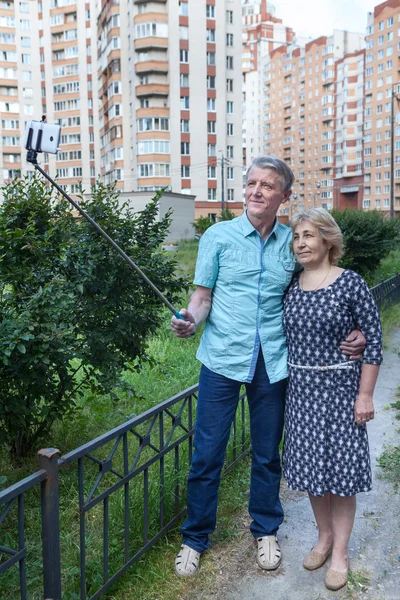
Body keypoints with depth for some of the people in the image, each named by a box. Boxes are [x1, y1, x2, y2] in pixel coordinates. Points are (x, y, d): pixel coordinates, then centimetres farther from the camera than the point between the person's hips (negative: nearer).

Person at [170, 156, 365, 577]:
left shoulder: (293, 243, 5)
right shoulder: (219, 235, -1)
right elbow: (203, 295, -1)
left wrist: (346, 335, -3)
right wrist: (190, 319, -22)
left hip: (273, 363, 2)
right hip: (223, 358, -1)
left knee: (267, 453, 15)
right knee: (207, 454, 5)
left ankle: (266, 531, 37)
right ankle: (194, 538, 26)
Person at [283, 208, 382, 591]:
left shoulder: (351, 284, -11)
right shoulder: (290, 285, 2)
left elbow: (373, 341, -8)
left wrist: (365, 394, -10)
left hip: (339, 387, -4)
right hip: (300, 387, 4)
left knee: (339, 468, 4)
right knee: (310, 465, 13)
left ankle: (340, 551, 24)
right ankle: (324, 536, 35)